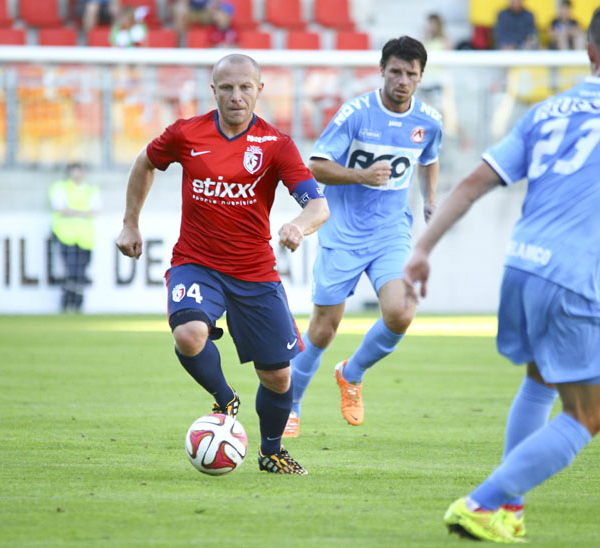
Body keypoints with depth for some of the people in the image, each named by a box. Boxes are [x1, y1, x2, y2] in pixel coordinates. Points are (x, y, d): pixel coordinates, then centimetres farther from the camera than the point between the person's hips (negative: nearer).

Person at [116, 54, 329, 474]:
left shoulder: (275, 144, -8)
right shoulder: (186, 135, -4)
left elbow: (319, 206, -17)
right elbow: (145, 164, 17)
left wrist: (300, 226, -39)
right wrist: (130, 224, 17)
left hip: (255, 271, 1)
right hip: (196, 262, 0)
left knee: (278, 377, 4)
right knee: (189, 336, -31)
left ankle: (271, 452, 33)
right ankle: (224, 401, 1)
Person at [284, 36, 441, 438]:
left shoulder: (429, 122, 2)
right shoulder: (356, 113, -11)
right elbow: (317, 166, -9)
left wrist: (431, 200, 10)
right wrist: (361, 175, -23)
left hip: (392, 234, 3)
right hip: (343, 234, -2)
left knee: (400, 315, -20)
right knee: (323, 329, 1)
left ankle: (352, 375, 9)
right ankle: (289, 407, 22)